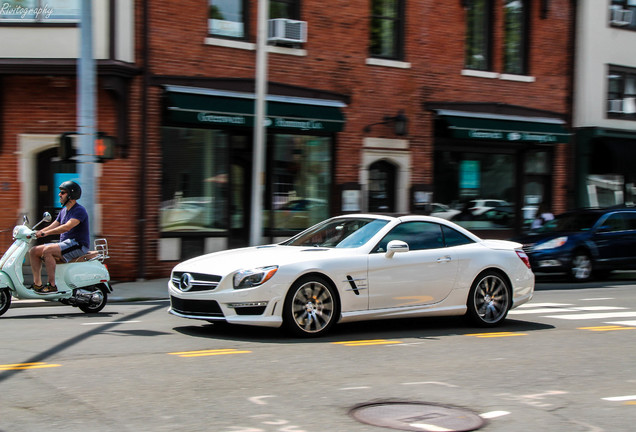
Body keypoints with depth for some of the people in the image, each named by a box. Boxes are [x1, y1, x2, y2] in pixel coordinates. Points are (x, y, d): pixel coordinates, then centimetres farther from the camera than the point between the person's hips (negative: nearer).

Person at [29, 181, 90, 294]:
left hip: (77, 245, -10)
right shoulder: (64, 210, 18)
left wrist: (46, 233, -32)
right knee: (34, 251, 0)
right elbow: (53, 226, 17)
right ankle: (37, 284, -3)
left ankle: (52, 285, -27)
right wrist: (36, 233, 1)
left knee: (47, 250, -30)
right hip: (65, 244, 10)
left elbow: (67, 226, -27)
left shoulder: (79, 210, -13)